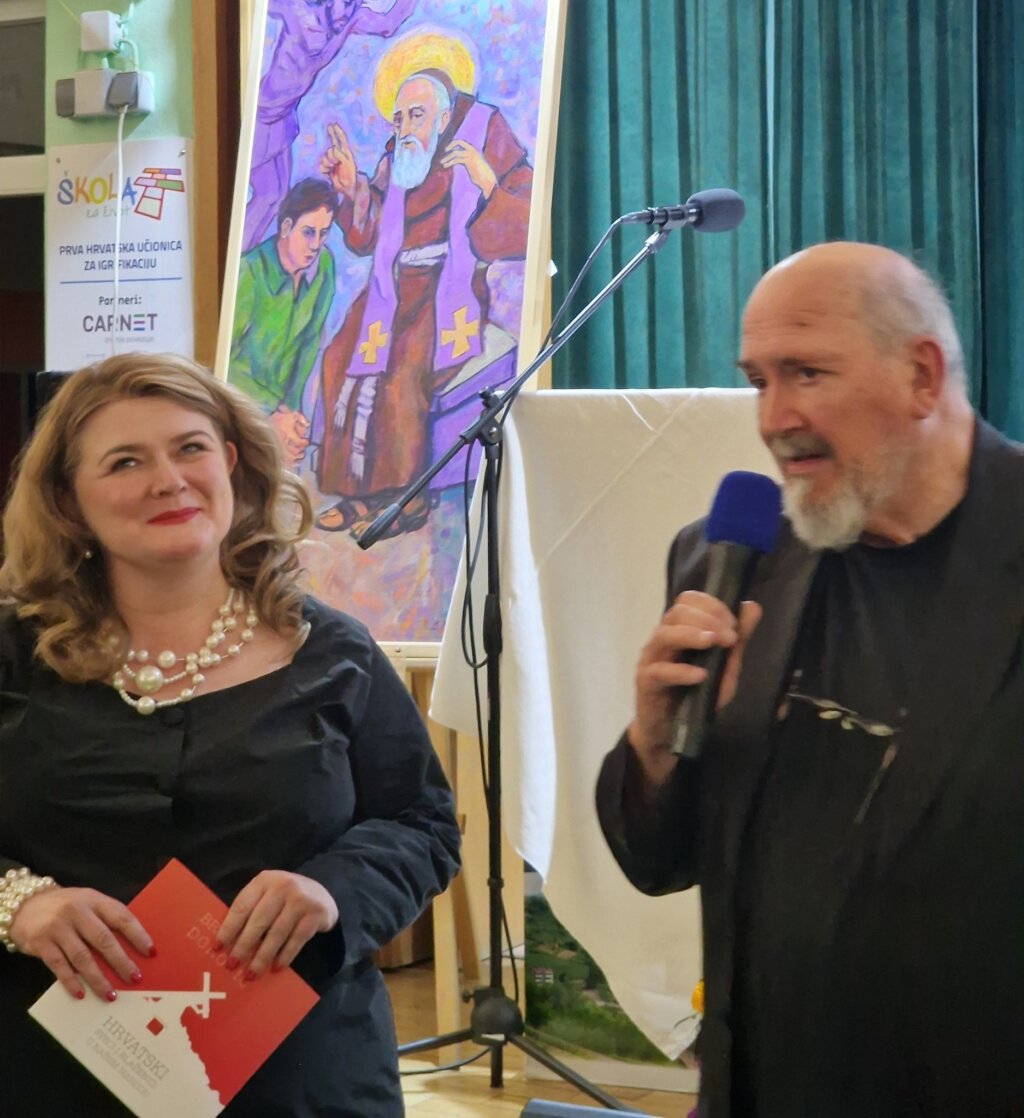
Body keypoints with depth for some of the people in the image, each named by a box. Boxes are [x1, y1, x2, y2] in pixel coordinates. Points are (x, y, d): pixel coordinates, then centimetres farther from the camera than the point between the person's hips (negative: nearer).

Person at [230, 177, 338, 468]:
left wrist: (291, 406, -5)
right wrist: (273, 412, -21)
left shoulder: (325, 264, -8)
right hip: (241, 401, -5)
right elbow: (224, 359, -22)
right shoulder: (251, 272, -24)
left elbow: (311, 341, 2)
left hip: (280, 401, 5)